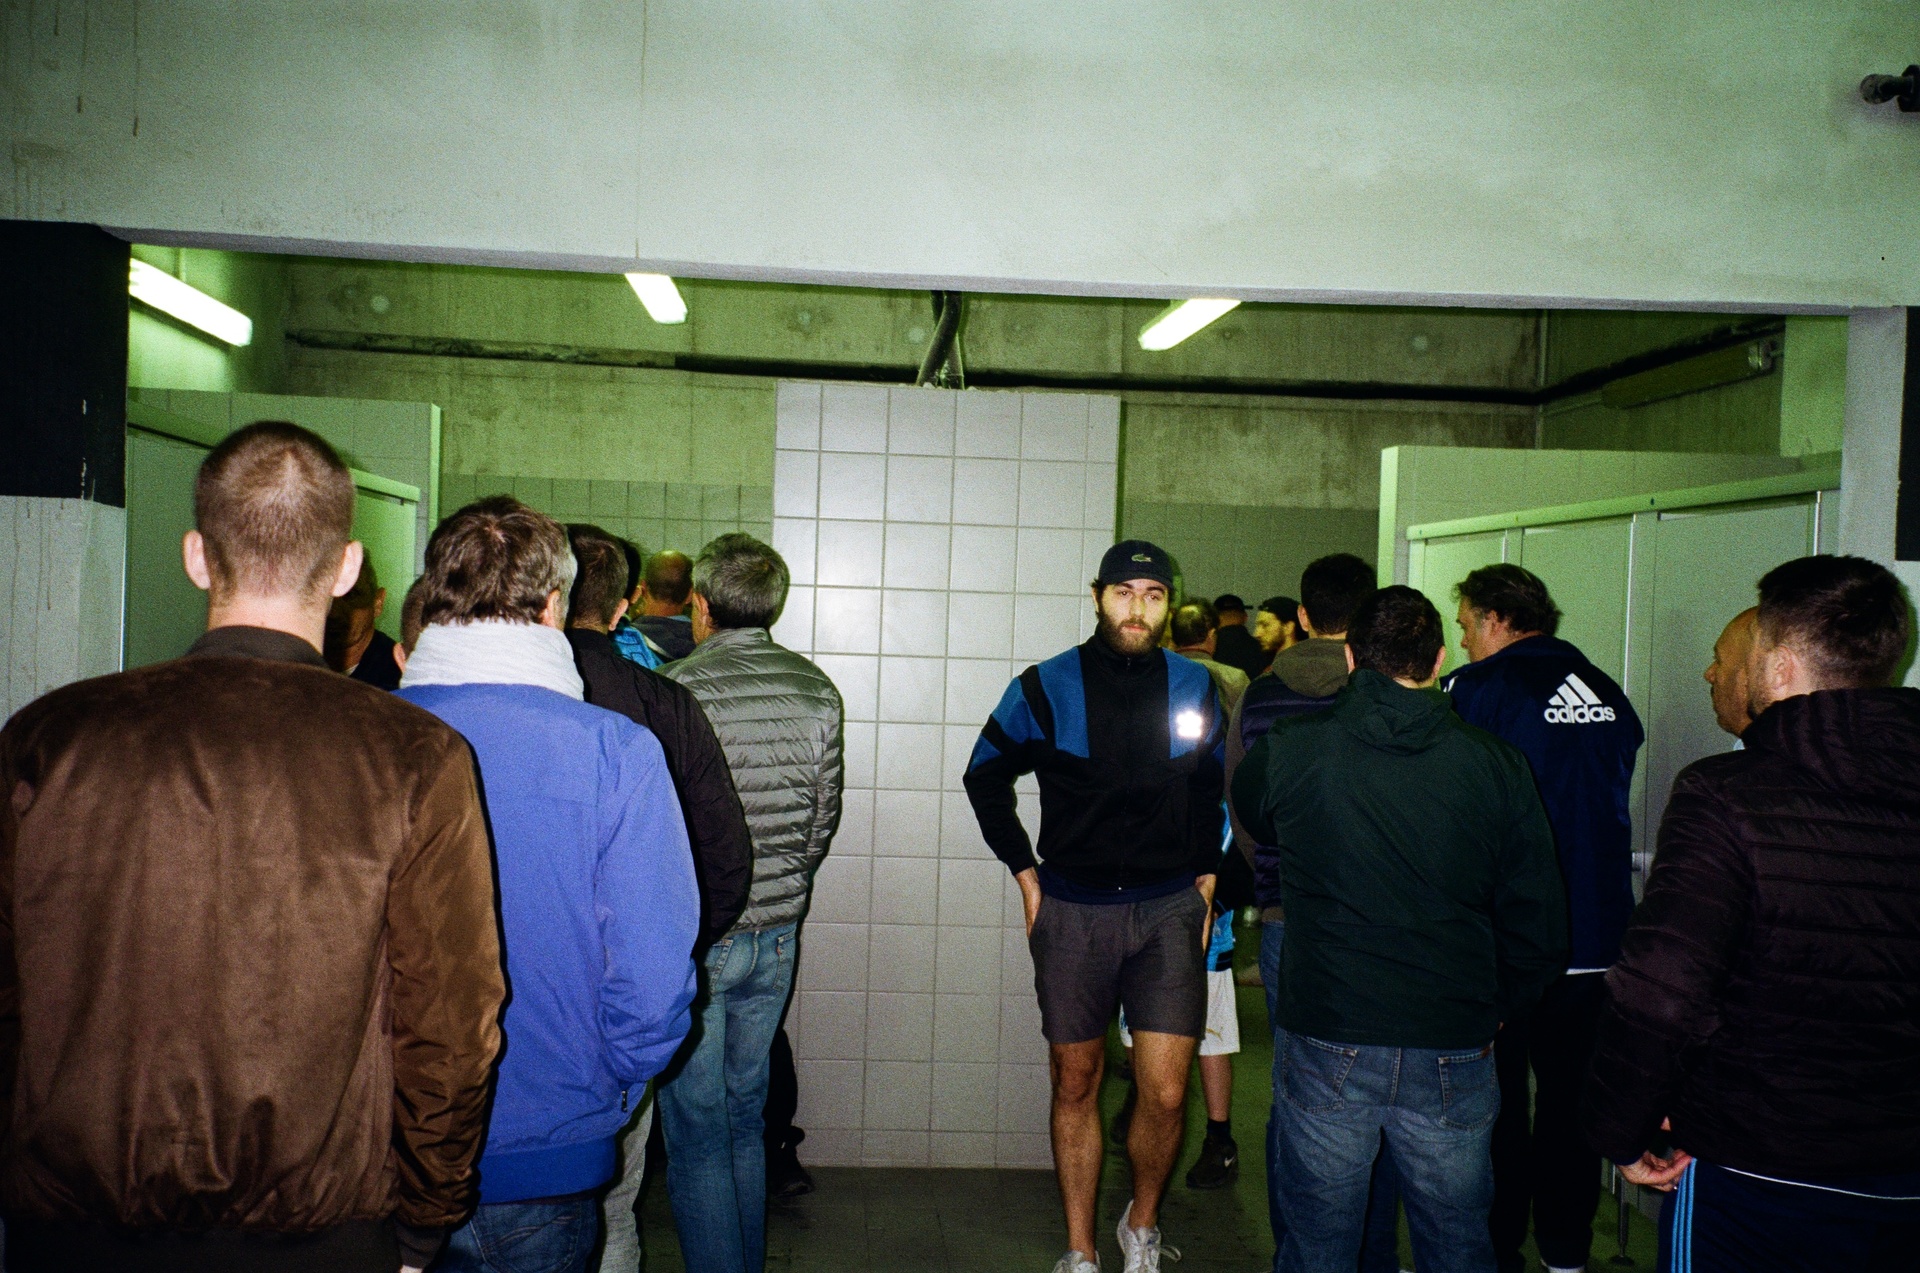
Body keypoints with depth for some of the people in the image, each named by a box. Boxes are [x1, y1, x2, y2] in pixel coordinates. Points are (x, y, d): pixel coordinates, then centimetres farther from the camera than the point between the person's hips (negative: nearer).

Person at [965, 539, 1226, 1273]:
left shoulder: (1194, 688, 2)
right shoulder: (1047, 687, -4)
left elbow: (1217, 791, 16)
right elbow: (984, 776, 8)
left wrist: (1206, 881, 8)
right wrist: (1025, 874, 5)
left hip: (1169, 910, 1)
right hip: (1073, 912, 0)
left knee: (1165, 1093, -4)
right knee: (1075, 1084, 9)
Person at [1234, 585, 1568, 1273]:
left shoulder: (1289, 749, -7)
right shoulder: (1497, 764, -5)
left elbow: (1253, 818, 16)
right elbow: (1538, 920, 1)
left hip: (1327, 1046, -1)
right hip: (1454, 1057, 1)